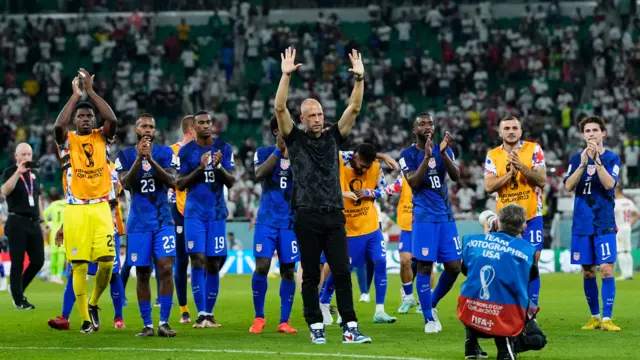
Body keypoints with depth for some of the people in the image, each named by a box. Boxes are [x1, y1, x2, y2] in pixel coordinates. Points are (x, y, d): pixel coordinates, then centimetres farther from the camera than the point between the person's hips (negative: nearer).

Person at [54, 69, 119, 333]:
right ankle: (86, 319, 4)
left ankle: (93, 304, 18)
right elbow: (58, 125, -17)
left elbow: (112, 120, -11)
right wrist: (75, 95, -10)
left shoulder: (102, 138, 9)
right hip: (75, 210, -1)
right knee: (79, 267, -3)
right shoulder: (67, 140, 5)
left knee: (106, 262, -8)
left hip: (101, 208, 1)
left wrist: (91, 91, -8)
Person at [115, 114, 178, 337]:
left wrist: (151, 159, -22)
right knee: (142, 274, 2)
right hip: (139, 223, 0)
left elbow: (171, 181, -12)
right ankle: (147, 325, 7)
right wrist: (138, 158, -21)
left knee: (166, 268, -12)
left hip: (163, 220, 0)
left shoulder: (165, 153, 3)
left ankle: (164, 322, -9)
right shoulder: (125, 156, 3)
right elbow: (125, 184, -11)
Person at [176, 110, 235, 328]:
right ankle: (201, 314, -12)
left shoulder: (223, 149, 4)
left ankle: (209, 313, 12)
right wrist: (199, 168, -15)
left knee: (214, 264, 3)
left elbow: (231, 182, 0)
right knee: (198, 261, -11)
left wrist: (219, 166, -18)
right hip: (195, 214, -2)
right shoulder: (186, 151, 0)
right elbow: (180, 184, -1)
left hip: (217, 213, 2)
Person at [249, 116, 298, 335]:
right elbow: (259, 175, -16)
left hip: (291, 221, 1)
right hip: (267, 220, -1)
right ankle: (259, 317, 6)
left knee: (288, 270, 1)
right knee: (262, 266, -9)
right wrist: (279, 150, -17)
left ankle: (284, 321, 9)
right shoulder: (263, 153, 3)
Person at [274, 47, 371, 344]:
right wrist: (286, 75, -14)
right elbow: (280, 108, -7)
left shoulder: (333, 138, 12)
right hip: (307, 217, -2)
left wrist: (359, 78, -6)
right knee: (310, 276, 3)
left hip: (334, 216, 2)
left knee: (342, 273, -3)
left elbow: (354, 108, 6)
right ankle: (316, 328, 9)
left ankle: (349, 328, -5)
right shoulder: (295, 139, 6)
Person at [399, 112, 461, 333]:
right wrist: (427, 156, -22)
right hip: (424, 216, -4)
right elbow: (413, 182, -14)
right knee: (425, 266, -7)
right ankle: (429, 318, 1)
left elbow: (456, 176, -5)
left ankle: (431, 304, 23)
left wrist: (443, 153, -18)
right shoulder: (408, 155, -1)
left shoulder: (444, 151, 10)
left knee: (454, 266, 2)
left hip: (445, 216, 4)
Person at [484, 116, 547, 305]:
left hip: (531, 217, -2)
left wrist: (522, 167, -22)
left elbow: (542, 180, -9)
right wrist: (511, 172, -17)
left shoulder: (533, 150, -2)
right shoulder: (493, 155, 3)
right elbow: (489, 186, -7)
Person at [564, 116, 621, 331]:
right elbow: (568, 186, -6)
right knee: (588, 271, 7)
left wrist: (597, 160, -24)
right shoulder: (576, 159, 7)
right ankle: (594, 317, 17)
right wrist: (583, 164, -17)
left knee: (606, 269, -11)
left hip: (604, 223, -3)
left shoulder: (612, 158, -1)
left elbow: (609, 184, -17)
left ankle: (606, 318, -10)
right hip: (581, 223, 3)